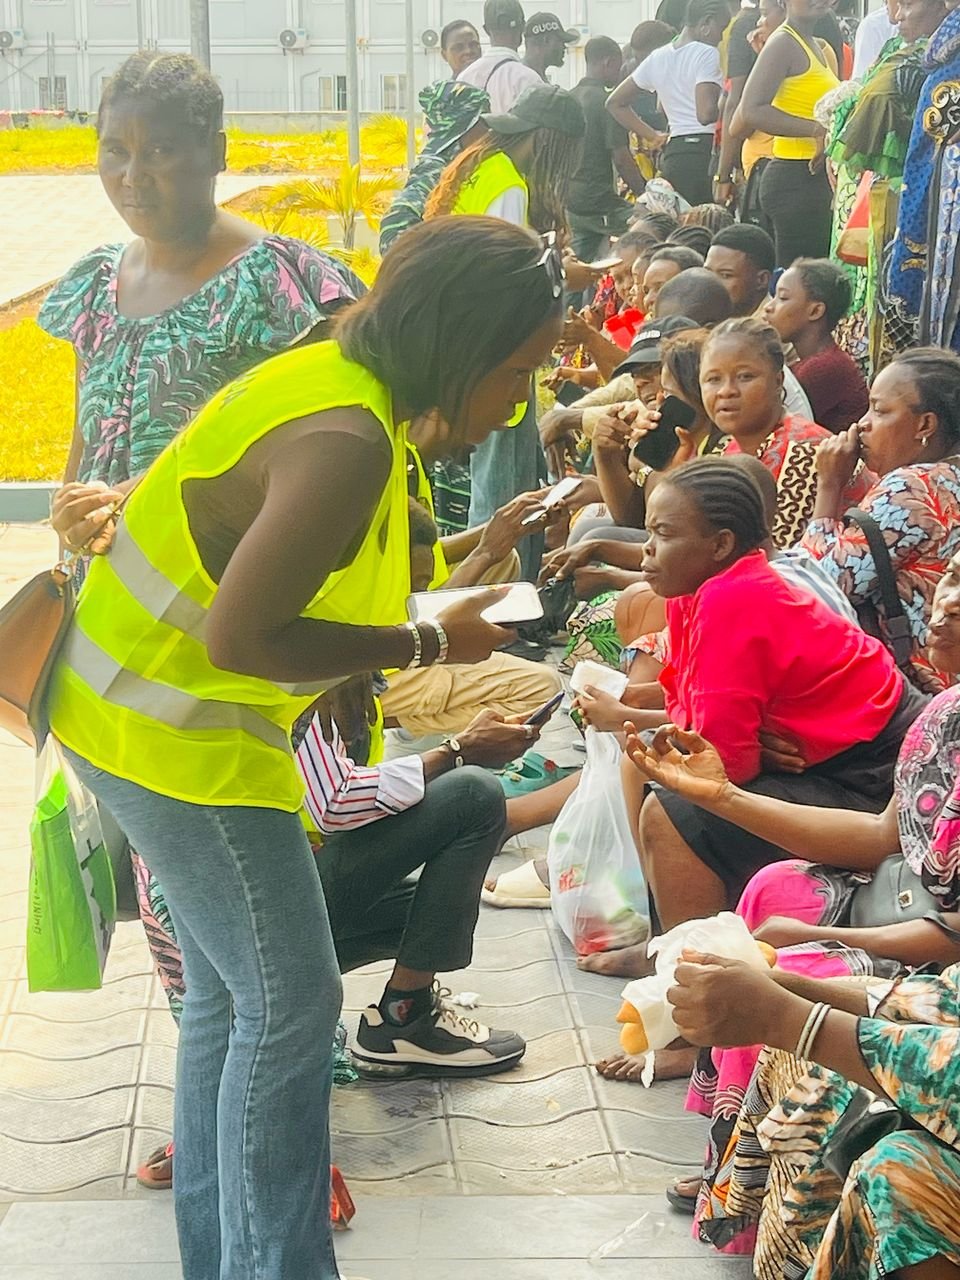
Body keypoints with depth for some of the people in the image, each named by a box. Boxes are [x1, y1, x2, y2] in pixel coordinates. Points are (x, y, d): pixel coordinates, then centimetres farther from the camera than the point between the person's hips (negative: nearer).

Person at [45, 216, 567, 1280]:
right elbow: (243, 638, -27)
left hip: (140, 704, 10)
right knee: (290, 1003, -3)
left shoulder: (340, 380, 3)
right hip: (170, 730, -10)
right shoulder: (345, 443, -26)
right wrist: (429, 645, -18)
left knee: (229, 990, 17)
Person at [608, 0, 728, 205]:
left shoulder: (657, 58, 16)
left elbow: (615, 103, 23)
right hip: (704, 151, -8)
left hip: (672, 153, 8)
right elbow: (706, 114, -21)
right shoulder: (707, 54, -8)